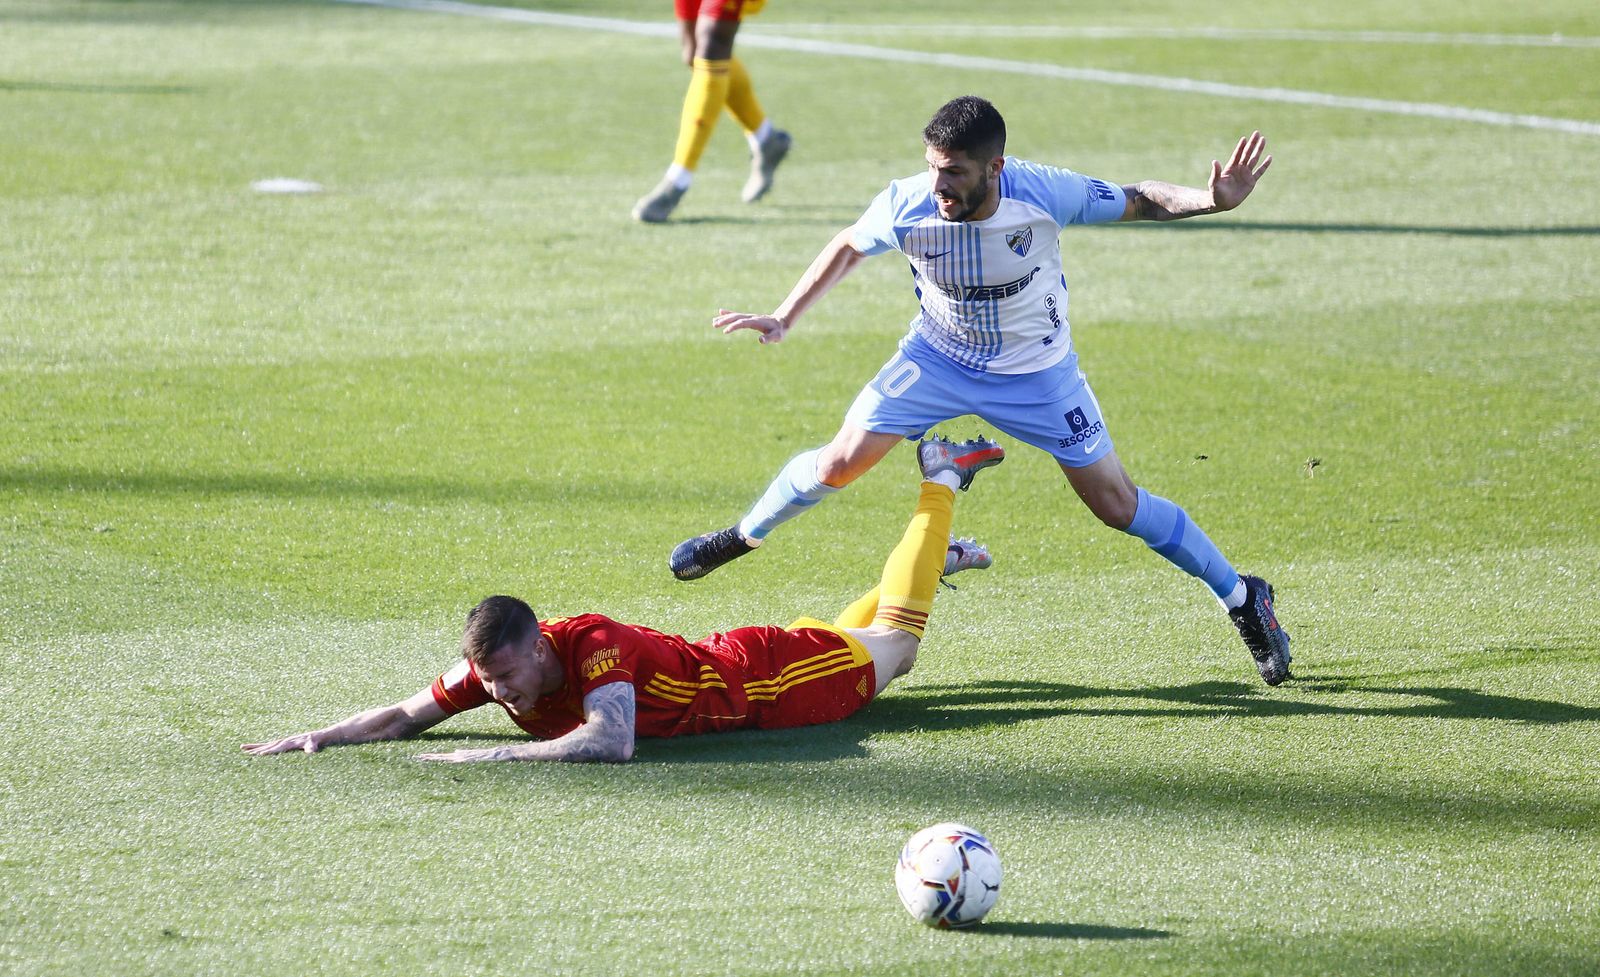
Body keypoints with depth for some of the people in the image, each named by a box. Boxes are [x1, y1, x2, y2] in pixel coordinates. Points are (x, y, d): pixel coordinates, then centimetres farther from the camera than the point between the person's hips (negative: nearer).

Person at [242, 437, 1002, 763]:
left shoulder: (593, 645, -45)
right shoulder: (493, 664, -25)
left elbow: (612, 742, -59)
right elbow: (409, 716, -15)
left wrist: (497, 755, -62)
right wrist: (321, 737, -30)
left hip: (772, 672, -5)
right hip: (725, 667, 5)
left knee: (889, 646, 23)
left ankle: (942, 482, 41)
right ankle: (942, 559, 58)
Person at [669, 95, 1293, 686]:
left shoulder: (1043, 194, -31)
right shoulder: (906, 206, -27)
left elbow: (1137, 202, -14)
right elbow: (847, 248, -4)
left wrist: (1213, 200, -31)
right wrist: (782, 320, -5)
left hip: (1036, 371, -1)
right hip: (938, 357, 1)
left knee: (1116, 504, -1)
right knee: (841, 461, -6)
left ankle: (1243, 599, 16)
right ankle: (743, 537, 24)